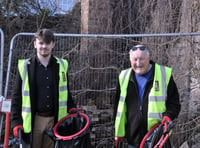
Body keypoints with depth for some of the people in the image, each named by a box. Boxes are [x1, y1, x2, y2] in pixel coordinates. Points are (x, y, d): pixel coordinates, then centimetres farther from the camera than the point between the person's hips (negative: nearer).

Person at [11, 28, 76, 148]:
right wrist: (16, 122, -3)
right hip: (33, 120, -2)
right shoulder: (25, 66, 1)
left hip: (55, 120, 2)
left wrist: (72, 108, 1)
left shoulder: (62, 65, 7)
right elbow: (17, 97, 3)